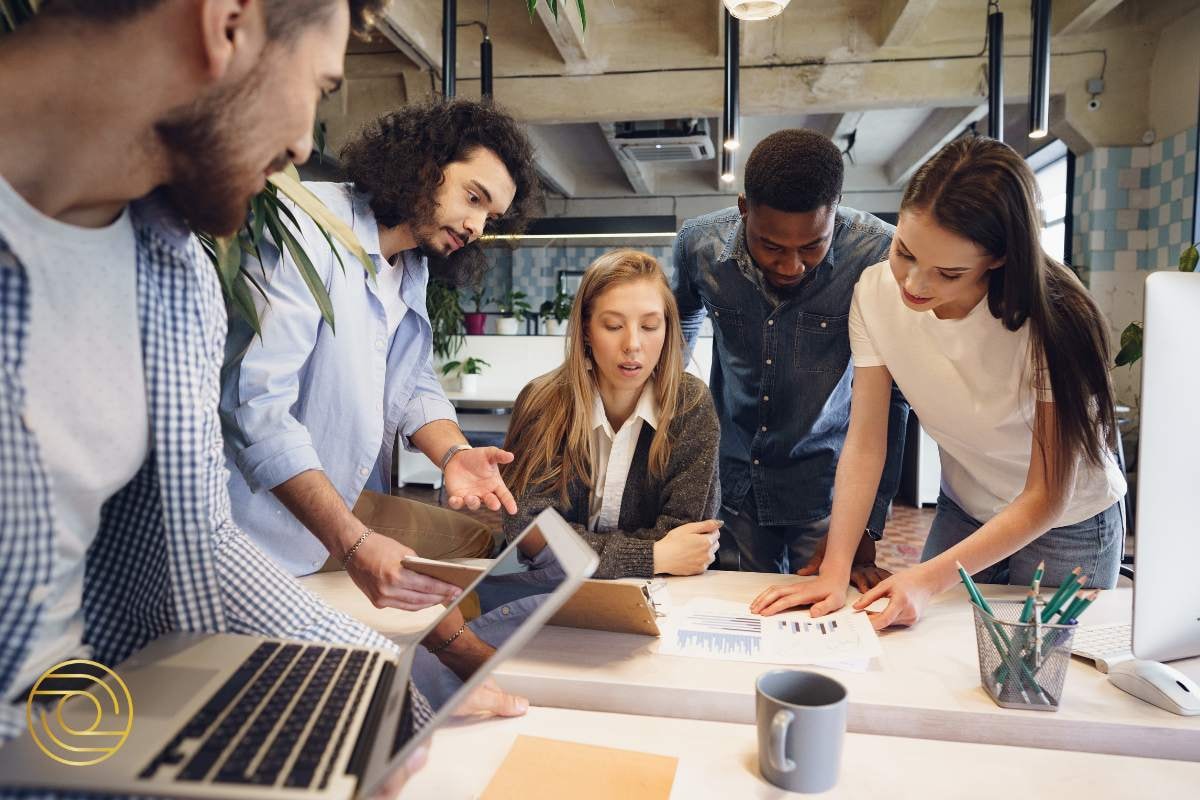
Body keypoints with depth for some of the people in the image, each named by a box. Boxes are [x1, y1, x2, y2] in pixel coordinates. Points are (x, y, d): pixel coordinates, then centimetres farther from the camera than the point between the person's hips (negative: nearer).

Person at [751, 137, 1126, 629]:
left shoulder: (1051, 318, -30)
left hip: (1067, 527, -3)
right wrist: (834, 572, -28)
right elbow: (864, 444, -19)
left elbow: (1046, 498, -24)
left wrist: (929, 579, -33)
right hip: (963, 512, 3)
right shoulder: (876, 293, -20)